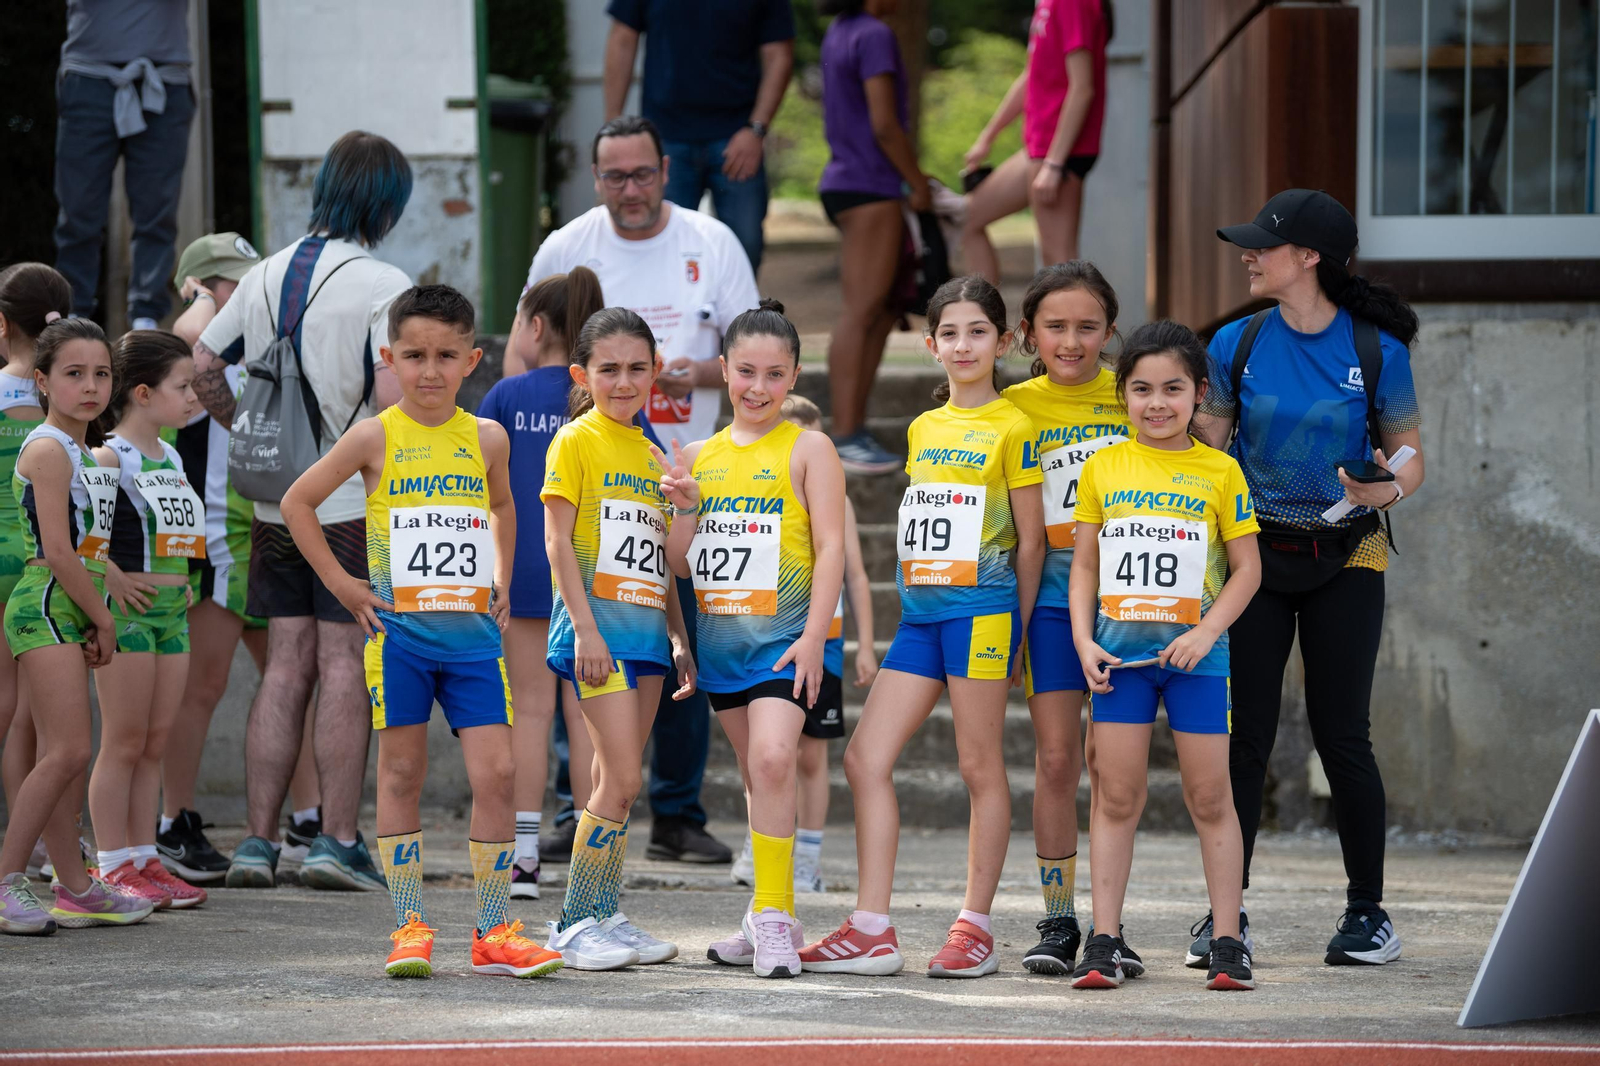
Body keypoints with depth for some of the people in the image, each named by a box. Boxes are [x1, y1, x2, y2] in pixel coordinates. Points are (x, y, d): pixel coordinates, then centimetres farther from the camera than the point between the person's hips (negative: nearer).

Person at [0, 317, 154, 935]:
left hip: (70, 612, 9)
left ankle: (75, 889, 13)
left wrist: (96, 620, 11)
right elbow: (58, 551, -17)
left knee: (61, 757, 11)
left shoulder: (81, 452, 17)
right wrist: (104, 621, -10)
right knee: (68, 752, -15)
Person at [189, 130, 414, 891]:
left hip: (276, 505, 5)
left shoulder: (264, 277, 8)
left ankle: (257, 840, 6)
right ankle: (338, 842, -2)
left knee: (285, 666, 8)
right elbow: (392, 401, -20)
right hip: (354, 505, -5)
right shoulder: (382, 285, -12)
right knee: (344, 665, -1)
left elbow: (198, 367, 11)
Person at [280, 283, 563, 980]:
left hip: (472, 629, 2)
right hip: (399, 628, -2)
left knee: (496, 773, -4)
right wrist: (339, 582, 0)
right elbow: (297, 502, 4)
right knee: (401, 775, 3)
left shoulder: (487, 439, 6)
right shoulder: (375, 438, -3)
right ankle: (410, 928, 9)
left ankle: (494, 933, 1)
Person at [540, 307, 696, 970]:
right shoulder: (577, 441, -4)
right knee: (622, 779, -12)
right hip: (597, 624, -7)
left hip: (645, 626, 7)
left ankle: (605, 916, 12)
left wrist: (679, 637, 15)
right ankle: (576, 923, -6)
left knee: (616, 781, 8)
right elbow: (557, 540, -9)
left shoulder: (651, 455, 17)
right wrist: (585, 627, -16)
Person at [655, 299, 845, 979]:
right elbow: (681, 564, 13)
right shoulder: (700, 457, 11)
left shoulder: (806, 450, -2)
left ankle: (773, 914, -18)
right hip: (720, 636, 5)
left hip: (784, 634, -5)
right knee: (761, 775, 13)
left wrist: (815, 636, -15)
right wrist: (684, 508, -6)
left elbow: (831, 546, -7)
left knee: (772, 759, -21)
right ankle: (771, 918, 21)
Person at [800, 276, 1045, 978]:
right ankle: (872, 931, 0)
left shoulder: (1011, 428, -3)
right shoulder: (923, 428, 15)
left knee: (980, 768, -1)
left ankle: (976, 927, 5)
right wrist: (911, 605, 16)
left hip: (982, 607, -7)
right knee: (865, 759, -1)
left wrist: (1017, 629, -2)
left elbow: (1030, 538, -2)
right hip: (920, 611, 7)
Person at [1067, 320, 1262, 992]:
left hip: (1193, 651, -1)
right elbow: (1084, 564, 10)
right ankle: (1104, 943, 4)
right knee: (1116, 796, 2)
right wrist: (1084, 641, -2)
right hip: (1120, 650, 1)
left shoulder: (1219, 472, 1)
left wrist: (1206, 633, -11)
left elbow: (1247, 568, 2)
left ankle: (1228, 943, 7)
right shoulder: (1103, 468, 6)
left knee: (1209, 797, 2)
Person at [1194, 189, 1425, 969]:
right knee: (1245, 733, 0)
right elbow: (1205, 451, 7)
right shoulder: (1237, 344, 1)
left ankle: (1367, 911, 10)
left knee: (1341, 732, -2)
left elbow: (1409, 459, -1)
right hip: (1254, 550, 2)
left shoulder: (1377, 351, -6)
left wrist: (1384, 490, -21)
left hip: (1344, 559, -2)